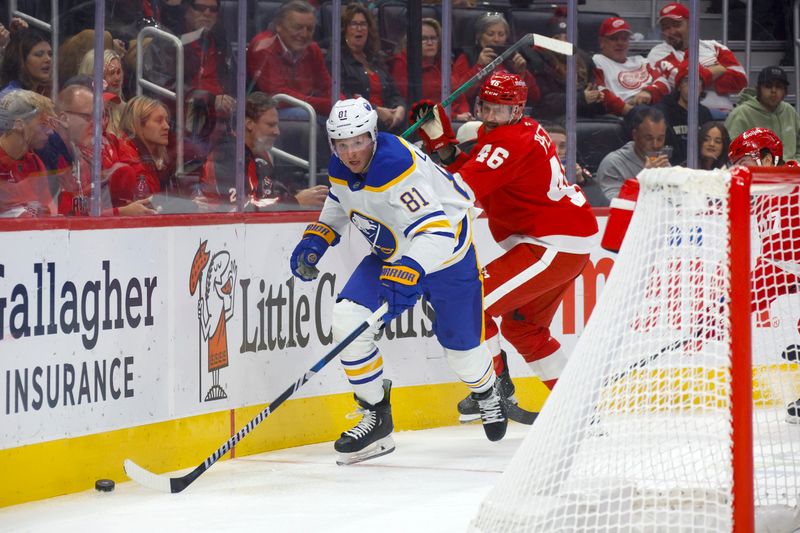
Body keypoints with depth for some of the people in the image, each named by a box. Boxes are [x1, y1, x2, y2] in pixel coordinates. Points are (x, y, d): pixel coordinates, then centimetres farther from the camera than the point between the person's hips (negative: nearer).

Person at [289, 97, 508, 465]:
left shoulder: (399, 167, -36)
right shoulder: (340, 168, -11)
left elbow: (437, 231, -44)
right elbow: (340, 201, 15)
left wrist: (408, 272, -58)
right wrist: (317, 238, 0)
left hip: (447, 253, -6)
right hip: (391, 253, 6)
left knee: (461, 347, 6)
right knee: (347, 320, -15)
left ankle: (486, 394, 45)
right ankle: (376, 419, -3)